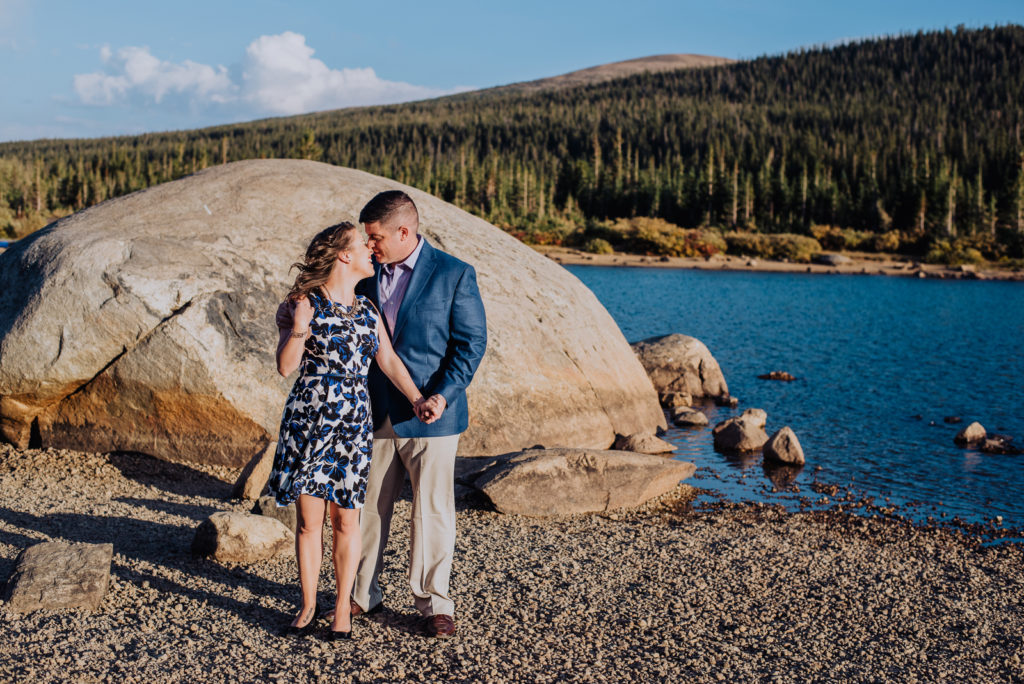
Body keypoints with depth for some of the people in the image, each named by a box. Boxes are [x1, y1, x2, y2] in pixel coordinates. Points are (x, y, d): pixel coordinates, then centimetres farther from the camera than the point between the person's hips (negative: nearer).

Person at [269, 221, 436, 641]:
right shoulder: (306, 303, -4)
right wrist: (299, 327, -24)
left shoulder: (367, 310, 10)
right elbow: (286, 367, -8)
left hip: (353, 423, 3)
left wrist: (416, 399, -11)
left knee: (345, 518, 6)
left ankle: (342, 608, 18)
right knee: (309, 519, 4)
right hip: (308, 420, -3)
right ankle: (308, 606, 20)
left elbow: (388, 361, 3)